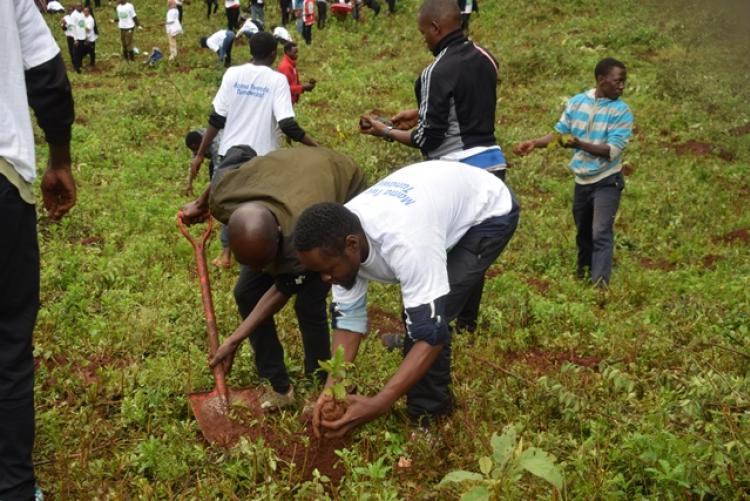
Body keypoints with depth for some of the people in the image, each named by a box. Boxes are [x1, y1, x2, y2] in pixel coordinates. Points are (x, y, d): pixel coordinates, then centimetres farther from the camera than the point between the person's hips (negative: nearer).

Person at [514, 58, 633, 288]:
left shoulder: (622, 111, -13)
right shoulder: (576, 102, -2)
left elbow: (612, 151, -21)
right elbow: (559, 133, 5)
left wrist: (579, 144, -32)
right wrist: (534, 142, -11)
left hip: (607, 181, -4)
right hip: (582, 180, 4)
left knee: (601, 233, -14)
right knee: (583, 231, 20)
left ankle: (600, 284, -17)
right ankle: (583, 269, 41)